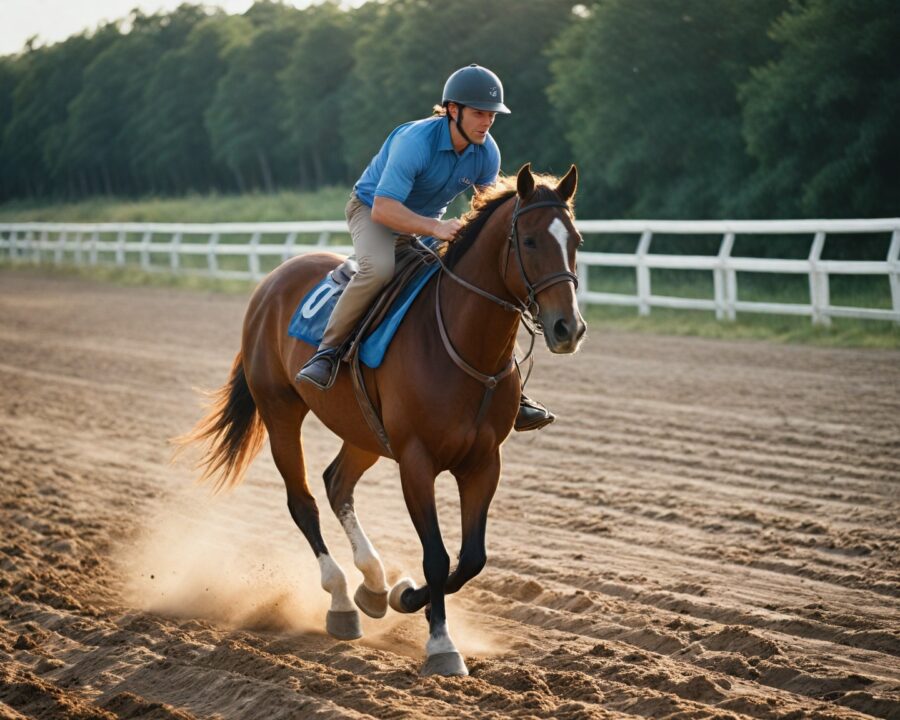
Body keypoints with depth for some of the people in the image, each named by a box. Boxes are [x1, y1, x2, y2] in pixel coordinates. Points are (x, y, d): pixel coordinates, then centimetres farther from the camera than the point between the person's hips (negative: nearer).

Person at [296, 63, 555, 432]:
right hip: (373, 211, -6)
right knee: (379, 267, -40)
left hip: (427, 223, 6)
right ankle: (327, 351, -26)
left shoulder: (487, 153, -12)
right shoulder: (416, 140, -32)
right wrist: (435, 228, -51)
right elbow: (383, 208, -38)